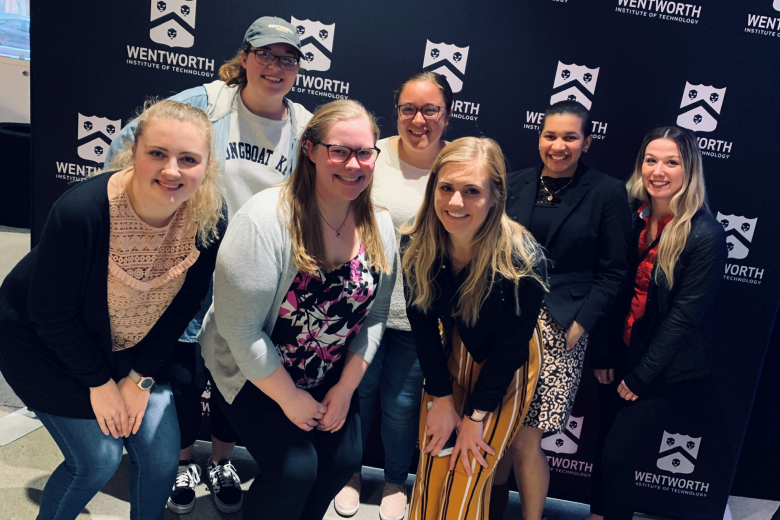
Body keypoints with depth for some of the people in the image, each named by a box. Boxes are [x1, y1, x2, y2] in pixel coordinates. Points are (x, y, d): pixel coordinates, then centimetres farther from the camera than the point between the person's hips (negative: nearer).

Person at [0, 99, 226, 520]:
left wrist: (142, 377, -5)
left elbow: (183, 305, -7)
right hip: (42, 342, -4)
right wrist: (98, 383, -11)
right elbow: (52, 315, -20)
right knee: (98, 459, -3)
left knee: (161, 454, 2)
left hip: (133, 345, 4)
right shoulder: (79, 212, -33)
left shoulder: (208, 221, -20)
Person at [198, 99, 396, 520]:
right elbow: (241, 329, -23)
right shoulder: (266, 219, -26)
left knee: (346, 458, 1)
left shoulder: (378, 228, -9)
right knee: (296, 466, -13)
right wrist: (290, 398, -15)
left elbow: (375, 315, 0)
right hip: (253, 374, -5)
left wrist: (345, 388, -4)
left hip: (330, 380, 5)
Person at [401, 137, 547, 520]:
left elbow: (510, 348, -20)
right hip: (451, 350, 4)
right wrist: (441, 397, -5)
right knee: (432, 463, 13)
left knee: (469, 474, 6)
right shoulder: (416, 244, -22)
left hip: (505, 368, -3)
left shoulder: (523, 259, -33)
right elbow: (422, 322, -9)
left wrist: (475, 416, -11)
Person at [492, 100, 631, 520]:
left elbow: (612, 272, 0)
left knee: (525, 439, -2)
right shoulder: (516, 184, 9)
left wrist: (580, 324, -8)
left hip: (559, 327, -3)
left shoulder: (607, 193, 0)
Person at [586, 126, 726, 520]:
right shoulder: (632, 216, -2)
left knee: (616, 453, -1)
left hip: (665, 366, -4)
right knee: (605, 443, 15)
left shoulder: (706, 234, -16)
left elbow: (684, 314, -15)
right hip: (621, 352, 4)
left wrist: (641, 376, -11)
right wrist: (605, 356, -2)